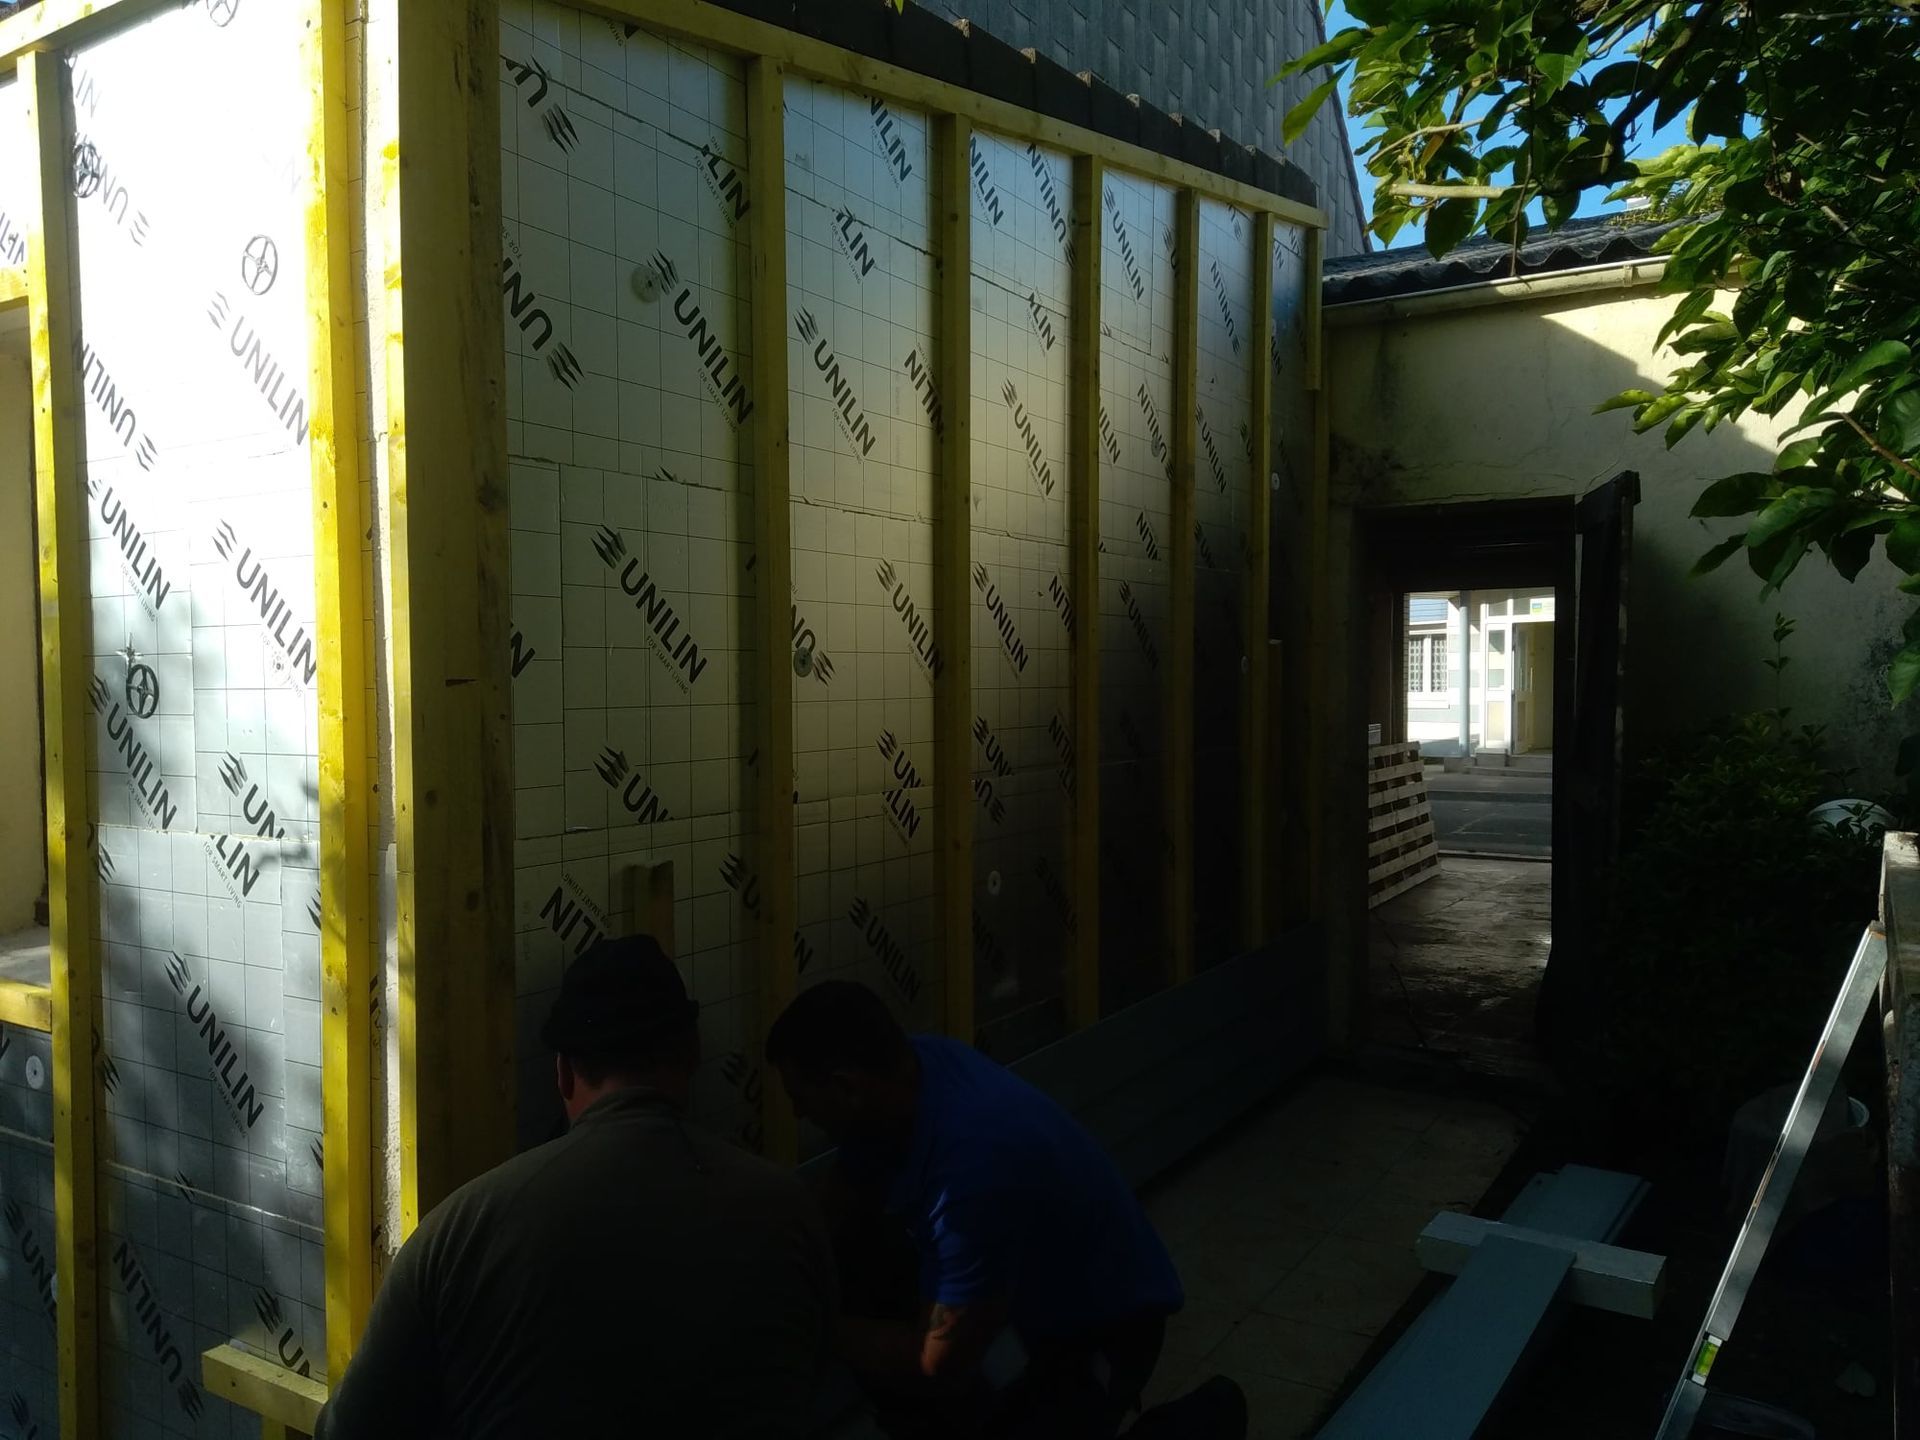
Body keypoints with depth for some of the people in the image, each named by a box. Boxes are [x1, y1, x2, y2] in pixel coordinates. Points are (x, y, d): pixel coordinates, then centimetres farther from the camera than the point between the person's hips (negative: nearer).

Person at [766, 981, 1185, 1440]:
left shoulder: (974, 1167, -39)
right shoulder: (914, 1066, -16)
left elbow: (937, 1365, -30)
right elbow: (840, 1214, -2)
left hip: (1096, 1330, -7)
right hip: (1011, 1290, 7)